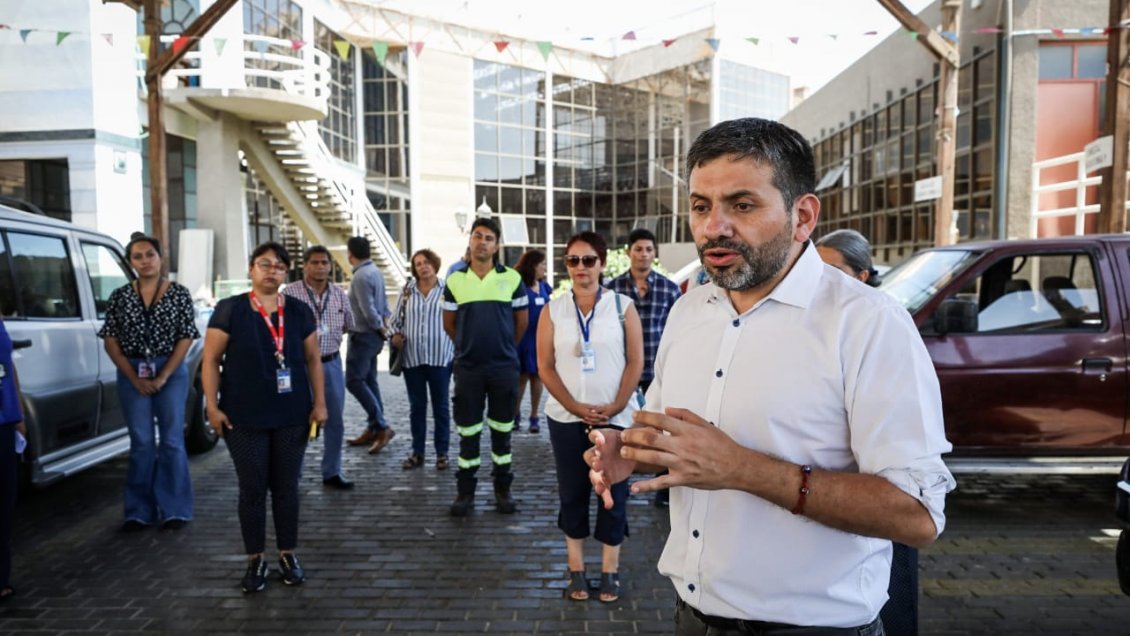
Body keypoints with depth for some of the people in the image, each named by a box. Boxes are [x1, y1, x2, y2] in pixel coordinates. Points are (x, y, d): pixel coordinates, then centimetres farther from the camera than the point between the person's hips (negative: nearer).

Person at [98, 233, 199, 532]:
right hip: (131, 375, 2)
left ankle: (174, 510, 10)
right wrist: (136, 379, -7)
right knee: (141, 443, 6)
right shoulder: (120, 296, 4)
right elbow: (110, 341, 2)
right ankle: (139, 511, 15)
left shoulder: (179, 293, 0)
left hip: (171, 372, -2)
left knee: (172, 440, 2)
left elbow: (186, 337, -4)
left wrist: (163, 377, -11)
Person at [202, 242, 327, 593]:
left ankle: (288, 555, 23)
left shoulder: (300, 312, 5)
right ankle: (255, 560, 19)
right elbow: (211, 360, -2)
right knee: (252, 489, 5)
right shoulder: (229, 310, -3)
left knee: (286, 487, 9)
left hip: (292, 416, 2)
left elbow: (313, 359, 8)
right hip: (245, 418, -2)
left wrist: (320, 403, 2)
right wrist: (213, 407, -8)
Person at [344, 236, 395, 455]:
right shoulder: (375, 272, 10)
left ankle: (382, 427, -8)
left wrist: (381, 328, -8)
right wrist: (384, 326, 4)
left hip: (363, 336, -10)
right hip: (372, 335, 10)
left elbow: (368, 311, -22)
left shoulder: (361, 276, -19)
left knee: (354, 381, -7)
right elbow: (384, 303, 13)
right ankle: (374, 429, 18)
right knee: (369, 381, 13)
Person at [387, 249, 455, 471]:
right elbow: (395, 318, 15)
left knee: (441, 406, 7)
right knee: (417, 406, 11)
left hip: (440, 357, -3)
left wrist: (458, 349, -8)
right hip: (412, 358, 3)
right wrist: (395, 334, -3)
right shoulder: (407, 291, 7)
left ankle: (442, 453, 16)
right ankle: (417, 452, 21)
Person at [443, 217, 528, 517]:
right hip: (467, 368, 1)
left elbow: (522, 320, 8)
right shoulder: (455, 280, 2)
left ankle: (502, 490, 21)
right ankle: (465, 492, 17)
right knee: (468, 432, 6)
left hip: (504, 367, 0)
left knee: (501, 430, 9)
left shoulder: (512, 278, -1)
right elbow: (449, 323, 11)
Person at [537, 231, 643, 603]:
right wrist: (577, 408, -10)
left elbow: (635, 362, -2)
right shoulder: (553, 311, 3)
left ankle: (610, 570, 18)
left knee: (614, 493, 5)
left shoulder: (623, 306, 0)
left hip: (616, 418, -1)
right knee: (572, 493, 8)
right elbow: (545, 367, 0)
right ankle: (576, 569, 20)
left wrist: (615, 408, -11)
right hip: (567, 419, 1)